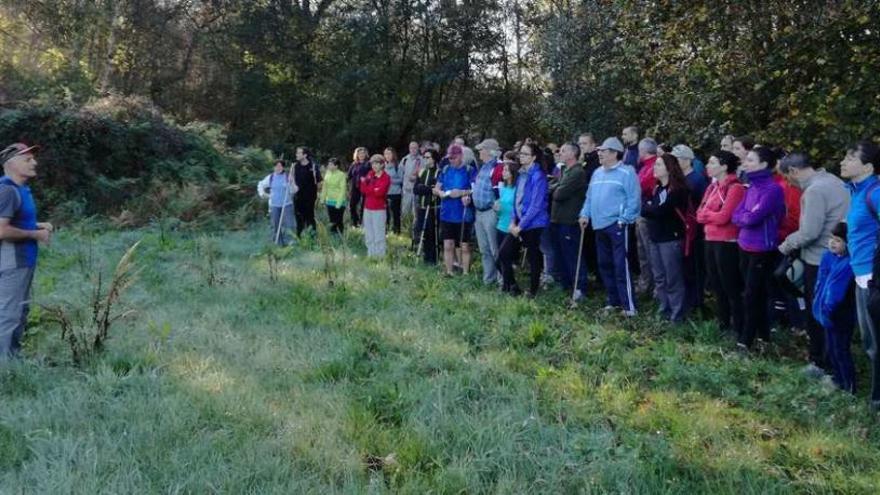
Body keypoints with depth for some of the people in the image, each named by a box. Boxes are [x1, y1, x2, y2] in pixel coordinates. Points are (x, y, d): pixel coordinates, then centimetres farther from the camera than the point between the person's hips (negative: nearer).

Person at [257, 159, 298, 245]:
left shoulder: (288, 177, -4)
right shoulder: (270, 177, 4)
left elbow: (293, 191, -7)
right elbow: (260, 185, 20)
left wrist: (291, 183, -22)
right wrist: (262, 194, 7)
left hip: (287, 205, -3)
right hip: (274, 205, 3)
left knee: (289, 225, -8)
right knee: (275, 225, 8)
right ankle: (278, 244, 17)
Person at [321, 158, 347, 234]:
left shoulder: (341, 175, -12)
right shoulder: (328, 173, 4)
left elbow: (342, 190, -14)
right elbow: (324, 187, 11)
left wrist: (339, 203, -17)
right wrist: (322, 198, 7)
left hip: (338, 202, -5)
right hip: (329, 201, 5)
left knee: (339, 222, -2)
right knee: (332, 222, 11)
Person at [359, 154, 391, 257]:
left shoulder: (386, 178, -7)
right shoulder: (370, 174, 10)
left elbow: (379, 192, -17)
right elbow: (363, 190, 5)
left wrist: (367, 188, -6)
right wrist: (364, 182, -12)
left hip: (379, 210, -6)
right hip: (367, 208, 6)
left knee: (378, 235, -7)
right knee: (368, 235, 12)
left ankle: (380, 256, -3)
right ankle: (370, 255, 21)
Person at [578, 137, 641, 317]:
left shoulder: (626, 172, -8)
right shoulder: (597, 173, 16)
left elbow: (634, 199, -14)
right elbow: (589, 197, 20)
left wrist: (624, 219, -19)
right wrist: (585, 214, 6)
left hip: (617, 225, -8)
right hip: (600, 225, 8)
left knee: (621, 266, -9)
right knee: (605, 265, 13)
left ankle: (629, 305, -5)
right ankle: (613, 300, 24)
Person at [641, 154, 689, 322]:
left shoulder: (677, 189, -11)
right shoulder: (657, 188, 14)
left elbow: (660, 211, -20)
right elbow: (644, 206, 6)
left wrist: (646, 209, -5)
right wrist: (651, 209, -13)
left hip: (670, 238, -8)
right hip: (655, 237, 8)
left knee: (673, 278, -2)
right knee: (659, 277, 13)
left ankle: (677, 315, 5)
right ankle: (664, 310, 23)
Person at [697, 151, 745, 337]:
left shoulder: (735, 188, -14)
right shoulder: (713, 187, 12)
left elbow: (723, 217, -21)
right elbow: (700, 214, 9)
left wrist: (706, 213, -5)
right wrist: (712, 215, -9)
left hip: (727, 243, -9)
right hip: (711, 240, 9)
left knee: (731, 287, -1)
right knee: (716, 285, 17)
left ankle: (739, 328, 9)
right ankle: (723, 323, 30)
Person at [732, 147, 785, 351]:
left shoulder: (773, 189, -15)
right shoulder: (751, 187, 10)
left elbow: (753, 217, -22)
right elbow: (736, 215, 6)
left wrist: (744, 217, -4)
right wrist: (748, 217, -10)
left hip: (762, 249, -8)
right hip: (745, 247, 8)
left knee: (752, 296, -2)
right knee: (757, 295, 16)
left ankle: (746, 341, 6)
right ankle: (764, 336, 28)